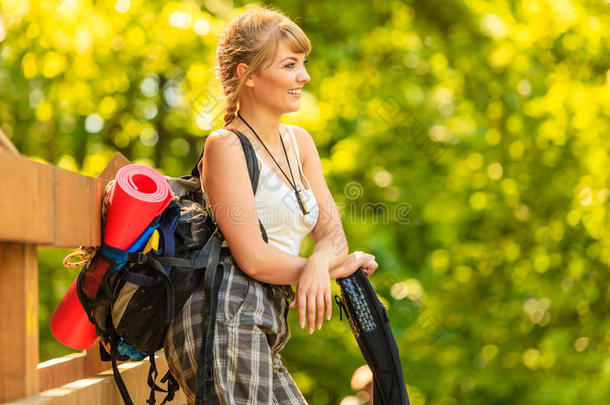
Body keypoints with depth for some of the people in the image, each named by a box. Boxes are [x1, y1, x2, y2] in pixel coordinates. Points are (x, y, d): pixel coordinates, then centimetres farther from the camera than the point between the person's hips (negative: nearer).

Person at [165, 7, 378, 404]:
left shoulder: (299, 142, 18)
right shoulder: (225, 145, -6)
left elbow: (333, 233, 11)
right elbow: (253, 257, -13)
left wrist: (318, 264, -13)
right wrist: (337, 266, -1)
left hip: (264, 329, 8)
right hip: (224, 318, -8)